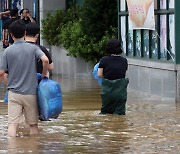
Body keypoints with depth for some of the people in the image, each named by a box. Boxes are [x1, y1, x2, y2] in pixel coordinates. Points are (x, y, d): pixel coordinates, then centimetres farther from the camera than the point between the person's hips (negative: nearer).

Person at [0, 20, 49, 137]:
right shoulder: (33, 48, 0)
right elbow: (45, 60, -16)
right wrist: (44, 74, 0)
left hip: (14, 93, -1)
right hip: (30, 92, 1)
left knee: (13, 124, -7)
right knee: (33, 124, 12)